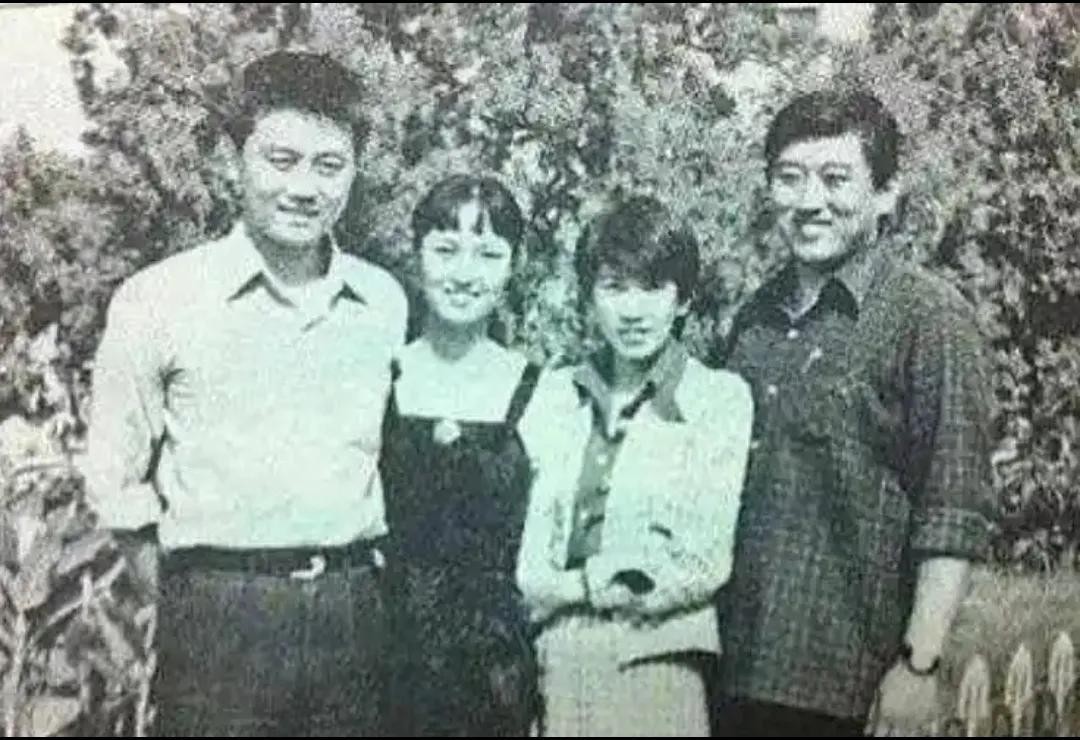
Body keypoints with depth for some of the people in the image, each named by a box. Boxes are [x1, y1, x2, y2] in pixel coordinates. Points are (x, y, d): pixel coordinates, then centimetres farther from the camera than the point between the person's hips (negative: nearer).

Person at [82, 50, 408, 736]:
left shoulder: (387, 302, 5)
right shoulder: (157, 300, -4)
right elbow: (116, 480, 2)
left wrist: (351, 592, 9)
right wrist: (199, 601, -1)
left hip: (358, 612, 3)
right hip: (219, 621, -3)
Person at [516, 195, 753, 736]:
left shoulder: (721, 398, -2)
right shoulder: (554, 394, 8)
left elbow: (706, 565, -9)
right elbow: (525, 567, 7)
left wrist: (569, 588, -7)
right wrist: (585, 584, -11)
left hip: (661, 657, -3)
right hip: (560, 657, 3)